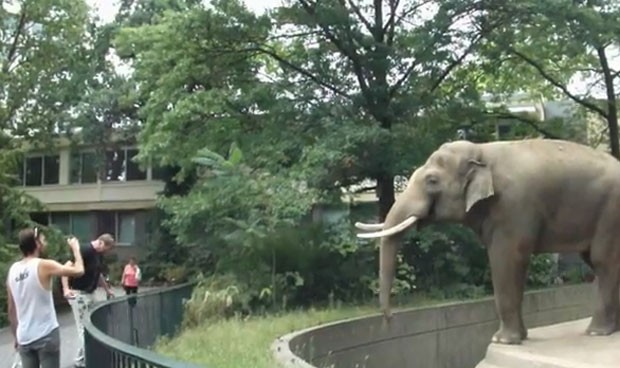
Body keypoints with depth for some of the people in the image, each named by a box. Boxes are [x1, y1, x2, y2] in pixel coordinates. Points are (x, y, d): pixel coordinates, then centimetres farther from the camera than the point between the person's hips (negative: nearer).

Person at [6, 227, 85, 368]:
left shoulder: (12, 270, 5)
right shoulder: (43, 265, -13)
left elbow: (11, 309, 11)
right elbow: (79, 270, -12)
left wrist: (16, 336, 20)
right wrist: (75, 247, 4)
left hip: (24, 337, 5)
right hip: (46, 335, -5)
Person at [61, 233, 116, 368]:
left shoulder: (99, 255, 8)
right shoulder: (85, 250, -20)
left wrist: (107, 289, 32)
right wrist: (66, 288, -38)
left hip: (90, 294, 9)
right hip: (79, 294, -9)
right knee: (84, 328, -5)